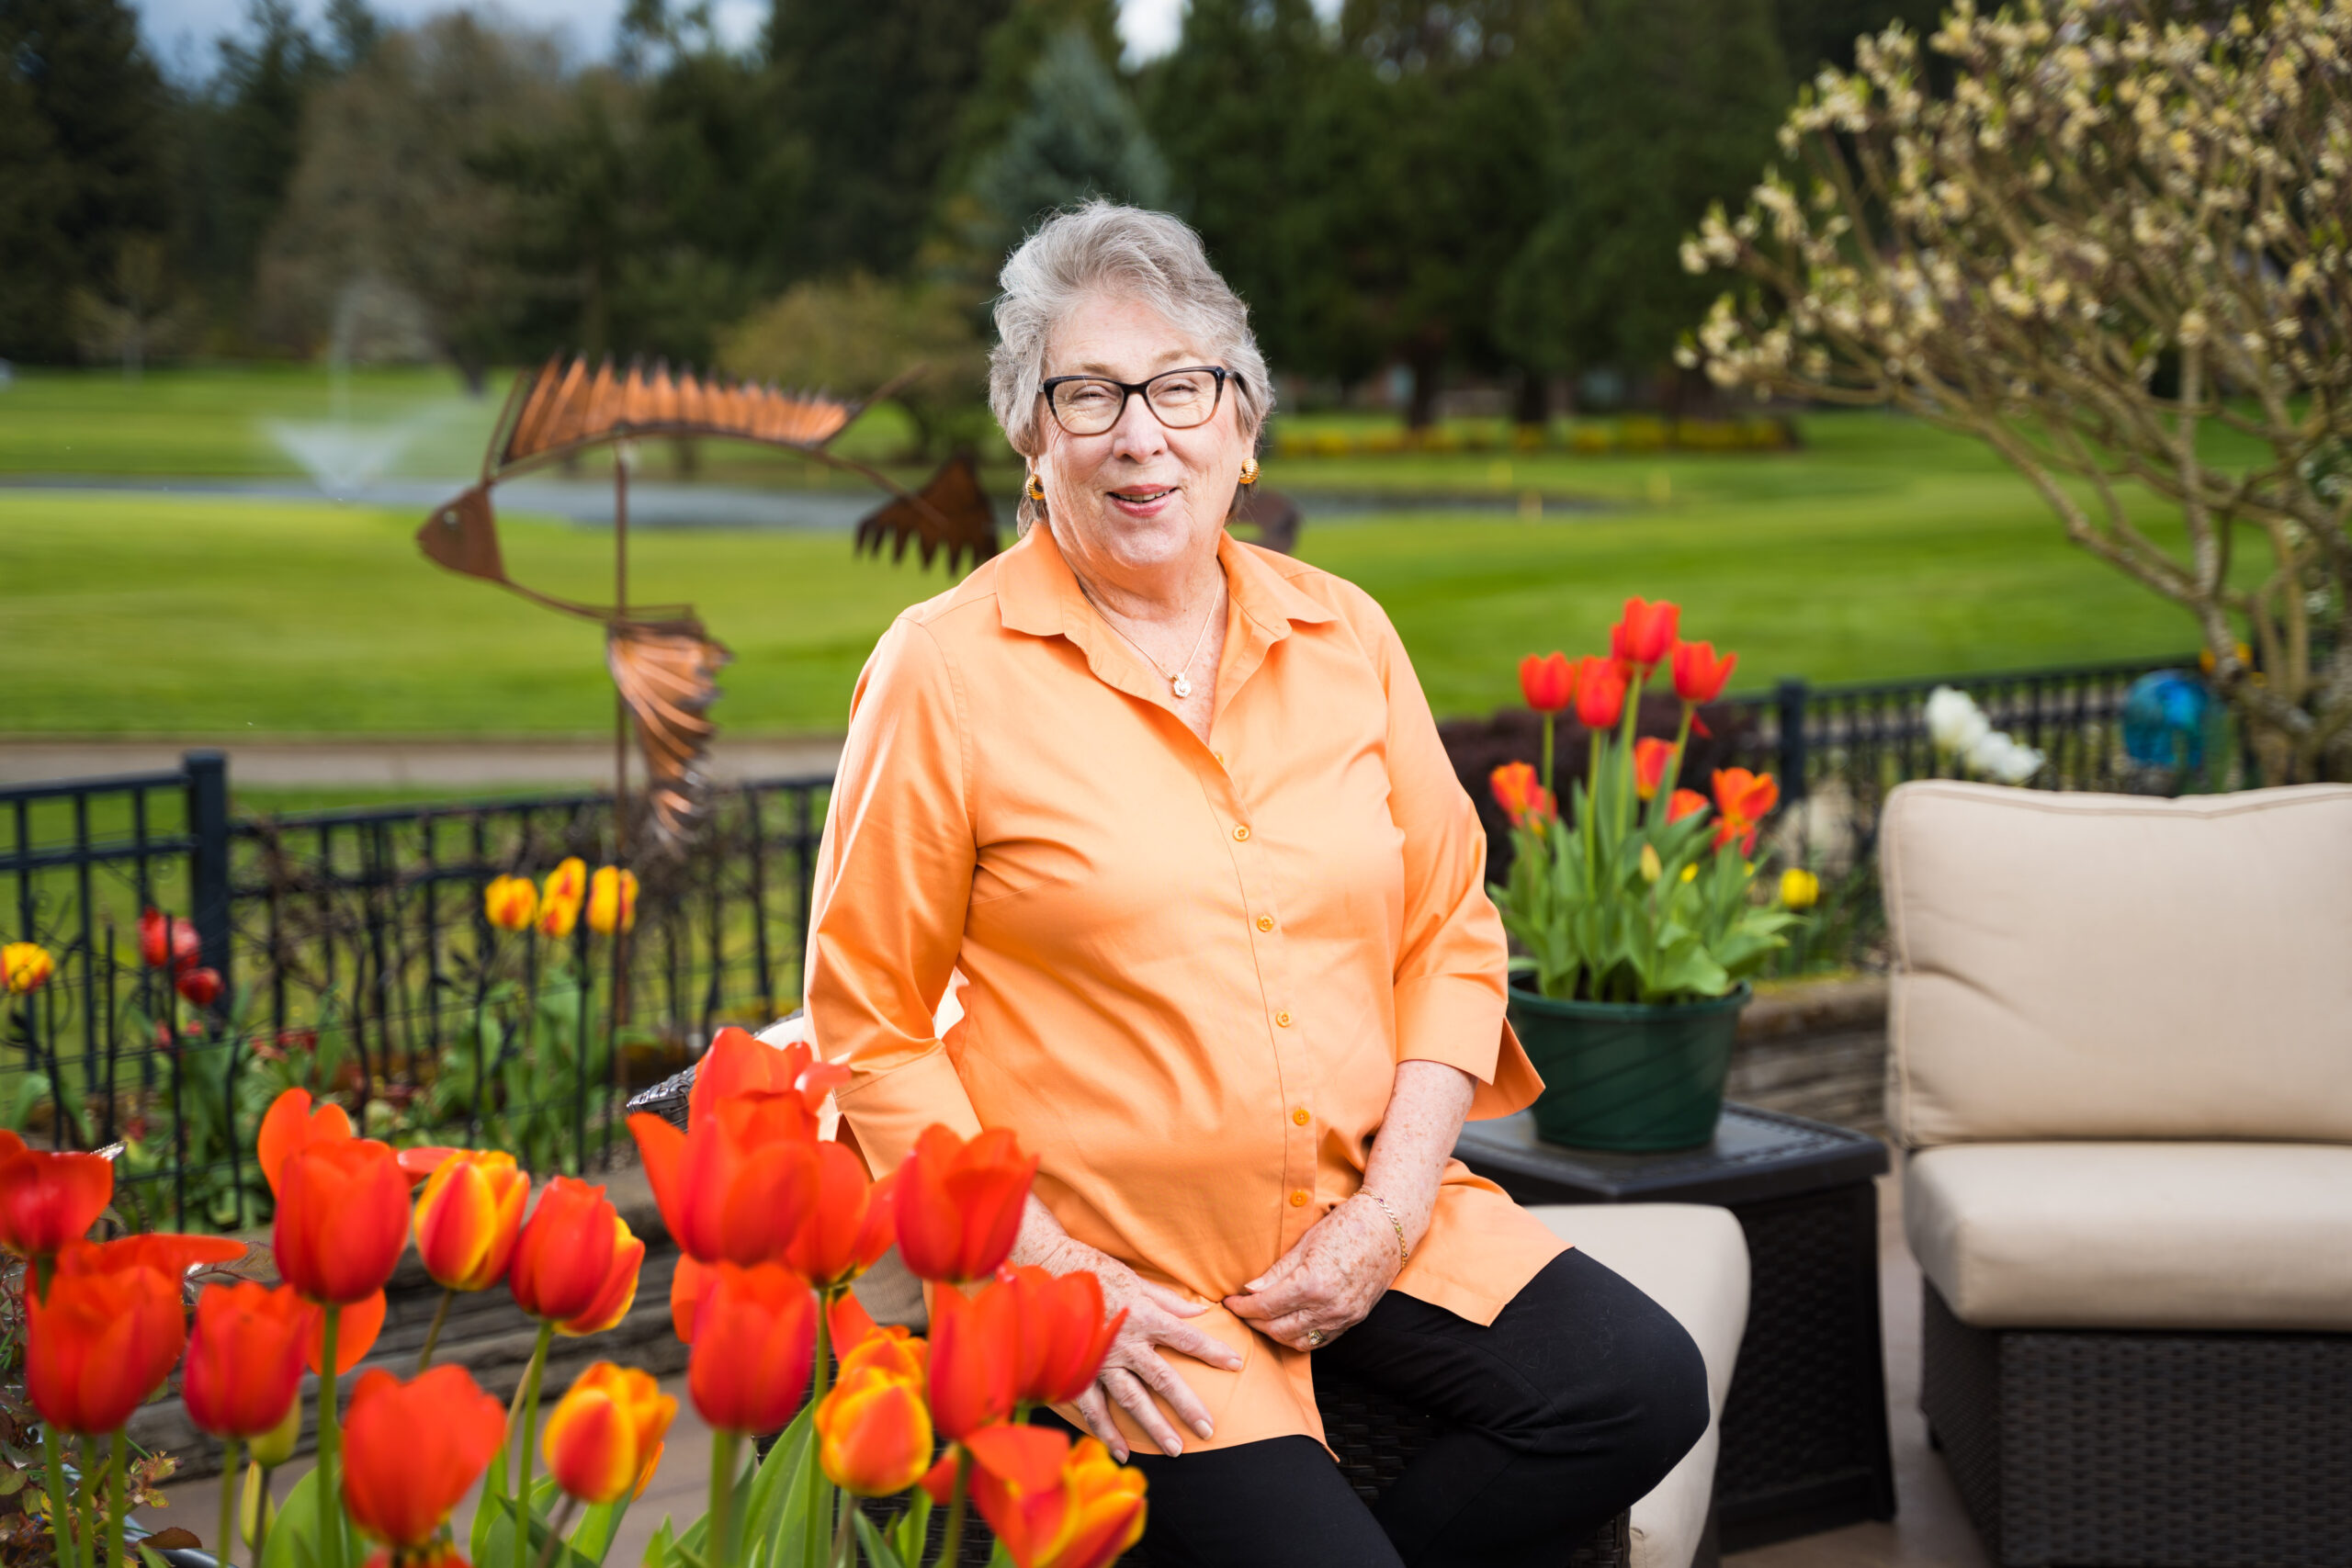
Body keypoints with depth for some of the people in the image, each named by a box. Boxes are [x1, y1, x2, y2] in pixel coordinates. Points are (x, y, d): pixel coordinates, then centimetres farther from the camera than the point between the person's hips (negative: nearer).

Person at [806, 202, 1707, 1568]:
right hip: (1110, 1261, -5)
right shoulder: (947, 672, -6)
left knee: (1643, 1389, -14)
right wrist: (1049, 1275, -13)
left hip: (1361, 1218, 5)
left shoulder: (1344, 637, 6)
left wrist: (1393, 1206, -3)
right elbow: (872, 1031, -4)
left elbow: (1452, 929, 10)